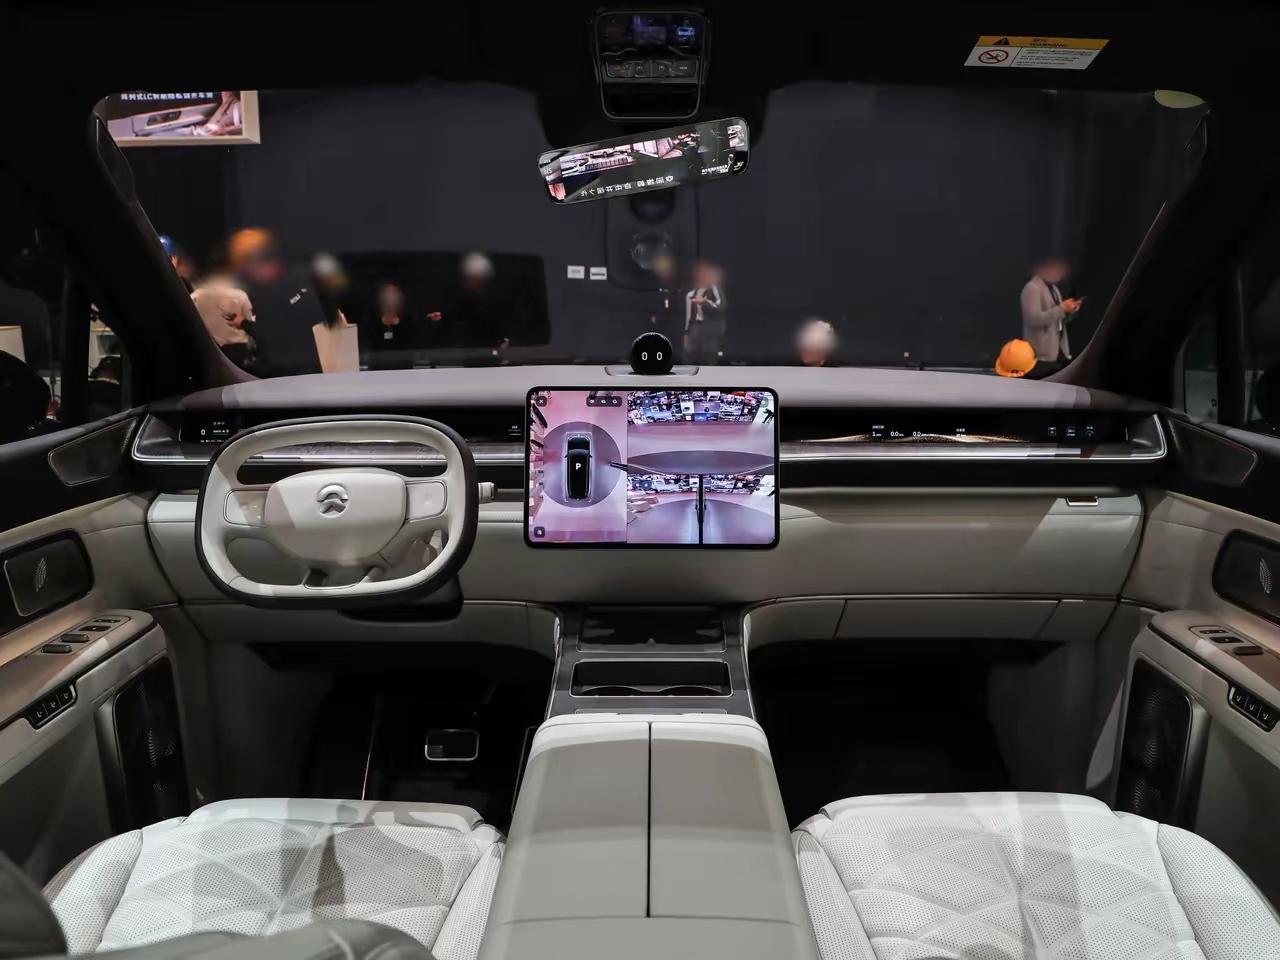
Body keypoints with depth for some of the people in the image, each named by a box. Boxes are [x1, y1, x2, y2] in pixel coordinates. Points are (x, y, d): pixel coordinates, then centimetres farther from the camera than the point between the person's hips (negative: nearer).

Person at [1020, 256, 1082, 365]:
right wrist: (1062, 308, -20)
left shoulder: (1053, 288, 19)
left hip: (1058, 348, 9)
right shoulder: (1032, 288, -12)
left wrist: (1069, 311, 1)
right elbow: (1034, 319, -23)